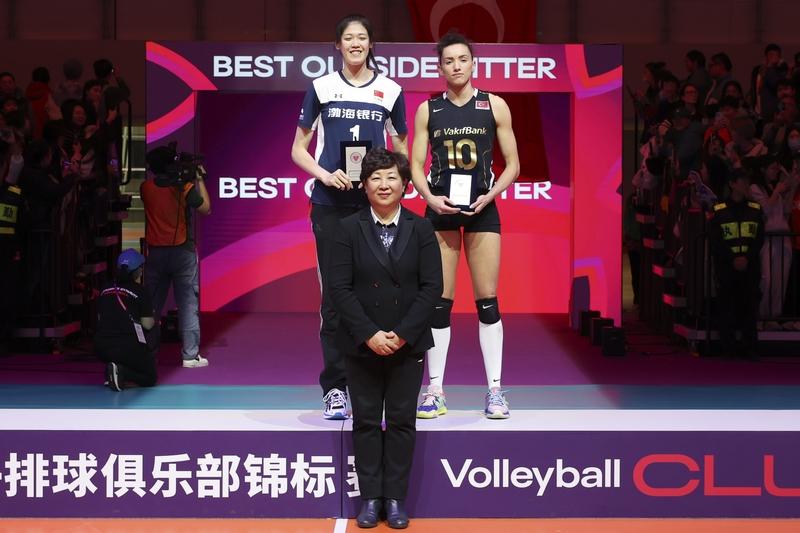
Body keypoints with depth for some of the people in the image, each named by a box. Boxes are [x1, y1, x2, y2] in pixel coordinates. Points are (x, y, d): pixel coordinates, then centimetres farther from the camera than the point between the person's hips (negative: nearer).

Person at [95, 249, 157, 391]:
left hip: (101, 349, 5)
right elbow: (147, 324, -5)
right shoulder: (140, 291, -5)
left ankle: (114, 370, 4)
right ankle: (123, 372, -17)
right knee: (150, 377, 14)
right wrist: (153, 320, 17)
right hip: (129, 349, -5)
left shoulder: (105, 290, 9)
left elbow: (100, 318, 16)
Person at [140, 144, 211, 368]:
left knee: (152, 305, 11)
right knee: (188, 304, 1)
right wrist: (199, 179, 5)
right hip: (183, 252, -3)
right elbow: (205, 208, 0)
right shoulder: (185, 188, -11)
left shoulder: (146, 188, -2)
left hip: (156, 253, 3)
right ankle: (190, 356, 0)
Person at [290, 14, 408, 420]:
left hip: (375, 203, 1)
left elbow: (402, 147, 15)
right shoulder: (321, 88, 6)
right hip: (331, 203, 0)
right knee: (335, 295, 0)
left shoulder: (390, 90, 7)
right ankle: (335, 388, 6)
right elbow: (298, 149, 8)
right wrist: (325, 174, -11)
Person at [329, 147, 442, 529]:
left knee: (401, 422, 6)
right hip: (362, 345, 0)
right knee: (366, 421, 7)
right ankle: (370, 497, 16)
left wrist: (403, 334, -13)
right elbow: (339, 287, -7)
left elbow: (432, 286, -4)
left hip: (408, 344, 0)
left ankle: (395, 498, 15)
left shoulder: (421, 229, 1)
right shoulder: (349, 228, 0)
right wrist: (369, 334, -15)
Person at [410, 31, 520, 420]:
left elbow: (512, 164, 4)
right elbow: (416, 164, 3)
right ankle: (436, 392, 9)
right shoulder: (428, 110, 5)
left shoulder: (495, 106, 3)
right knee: (438, 302, 2)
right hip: (441, 211, 1)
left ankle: (495, 391, 6)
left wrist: (491, 194, -12)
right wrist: (430, 197, -14)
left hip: (482, 210, -1)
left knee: (487, 301, -1)